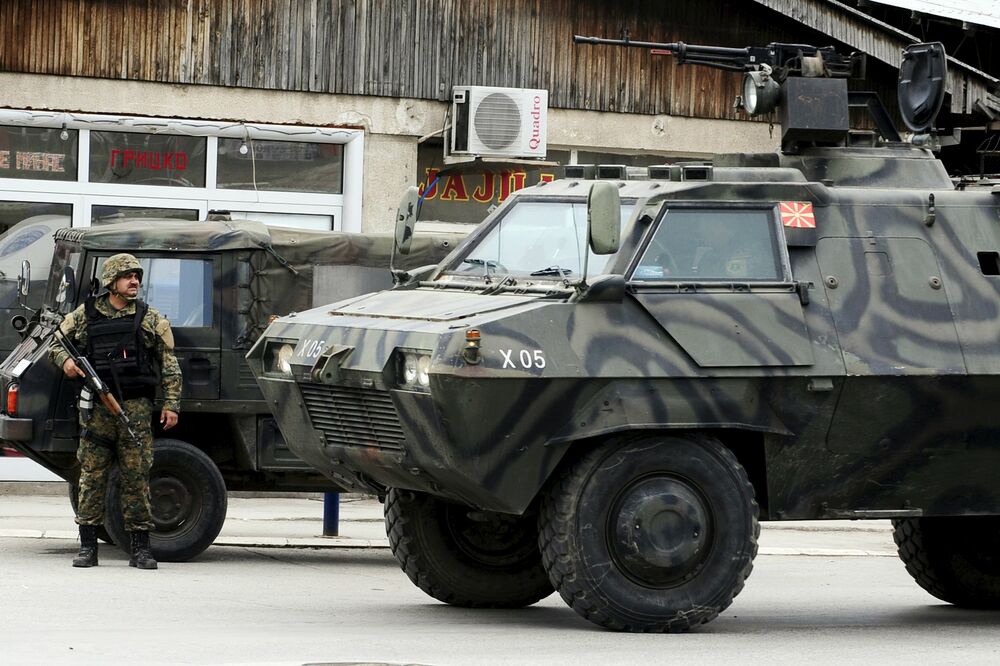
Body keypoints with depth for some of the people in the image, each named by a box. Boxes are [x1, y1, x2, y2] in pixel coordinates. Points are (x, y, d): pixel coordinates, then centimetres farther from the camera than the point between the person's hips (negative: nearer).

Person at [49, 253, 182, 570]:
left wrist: (171, 405, -1)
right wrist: (65, 360, -5)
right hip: (96, 407, 0)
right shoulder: (85, 315, 9)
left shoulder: (152, 320, 8)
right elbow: (56, 343, 18)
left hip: (136, 407, 0)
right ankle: (87, 547, 5)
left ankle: (141, 548, 3)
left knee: (137, 477, -1)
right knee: (92, 476, 0)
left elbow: (170, 366, 7)